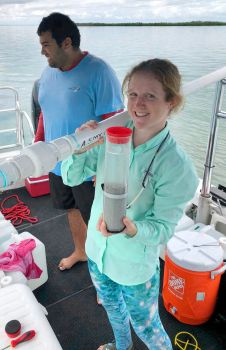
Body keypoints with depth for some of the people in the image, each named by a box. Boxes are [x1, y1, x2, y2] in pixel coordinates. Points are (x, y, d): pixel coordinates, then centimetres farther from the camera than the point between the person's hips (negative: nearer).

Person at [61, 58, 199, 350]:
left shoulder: (175, 165, -27)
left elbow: (164, 228, -20)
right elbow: (71, 177, -6)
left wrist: (132, 228, -40)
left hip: (135, 266, -5)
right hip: (97, 250, 6)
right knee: (112, 308, 33)